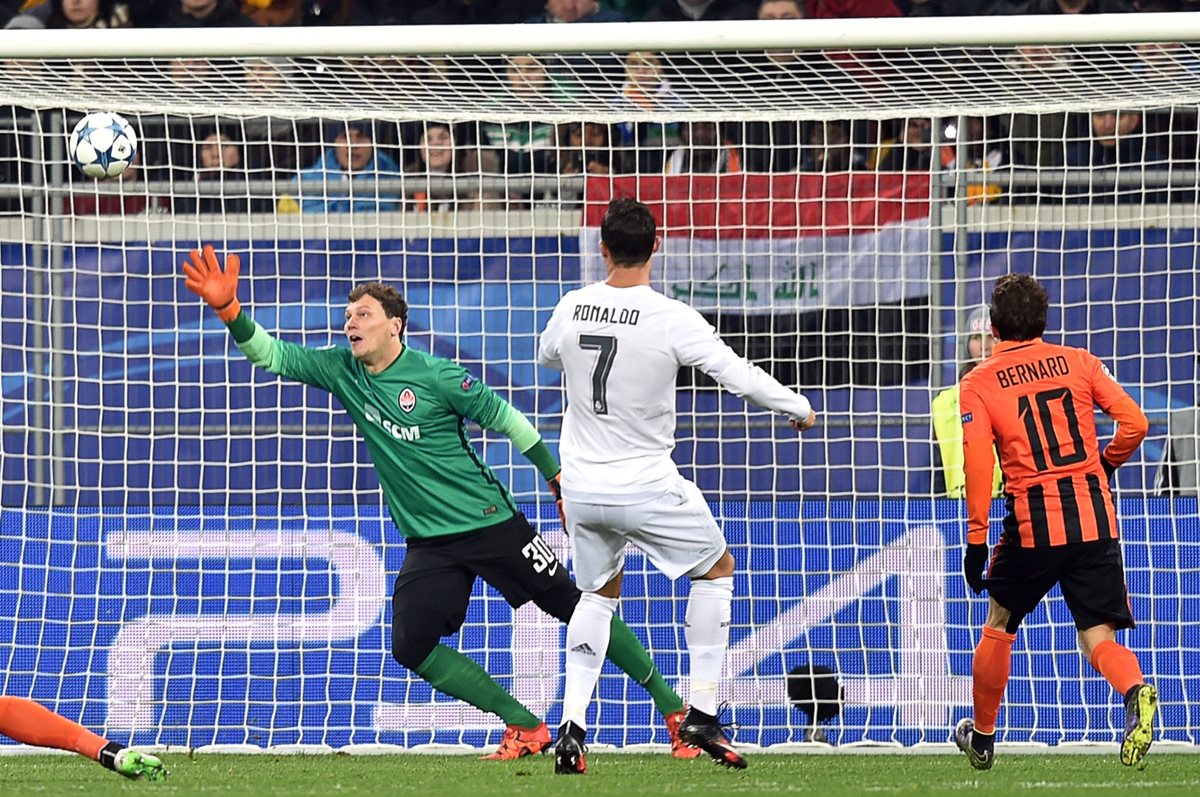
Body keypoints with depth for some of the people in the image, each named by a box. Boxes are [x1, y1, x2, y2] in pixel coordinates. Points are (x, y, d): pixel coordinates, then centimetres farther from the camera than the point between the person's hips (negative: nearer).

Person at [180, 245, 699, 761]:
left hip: (491, 523, -5)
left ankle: (672, 708, 9)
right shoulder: (341, 371, -1)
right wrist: (228, 309, -22)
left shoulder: (434, 377, -14)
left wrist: (560, 480, -3)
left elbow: (505, 418, -6)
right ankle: (525, 729, 1)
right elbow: (269, 355, -5)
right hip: (428, 541, 5)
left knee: (576, 606, -2)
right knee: (411, 647, -10)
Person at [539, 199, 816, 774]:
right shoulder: (673, 320, -17)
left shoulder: (571, 309, -4)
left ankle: (572, 725, 11)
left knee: (599, 592, 24)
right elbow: (740, 377, -12)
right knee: (717, 569, 18)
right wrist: (799, 408, 5)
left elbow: (546, 357, 18)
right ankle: (702, 715, 11)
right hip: (648, 488, -4)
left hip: (582, 485, 4)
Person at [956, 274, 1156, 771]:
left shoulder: (978, 384, 0)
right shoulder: (1078, 363, 7)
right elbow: (1134, 424, 1)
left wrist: (975, 538, -6)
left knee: (999, 625, 20)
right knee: (1097, 635, 4)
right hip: (1095, 515, 2)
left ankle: (982, 738, 31)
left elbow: (977, 463, -10)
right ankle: (1134, 689, -29)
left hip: (1033, 524, -2)